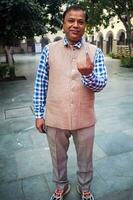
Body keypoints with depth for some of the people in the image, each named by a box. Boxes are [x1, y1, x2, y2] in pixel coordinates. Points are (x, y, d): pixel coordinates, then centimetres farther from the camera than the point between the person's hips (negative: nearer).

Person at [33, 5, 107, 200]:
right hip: (55, 119, 1)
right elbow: (40, 84, 0)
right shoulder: (49, 50, -3)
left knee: (85, 159, 20)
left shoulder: (95, 52, -4)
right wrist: (39, 114, 0)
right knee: (58, 158, 21)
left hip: (84, 119, 0)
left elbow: (100, 85, -10)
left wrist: (88, 74, -32)